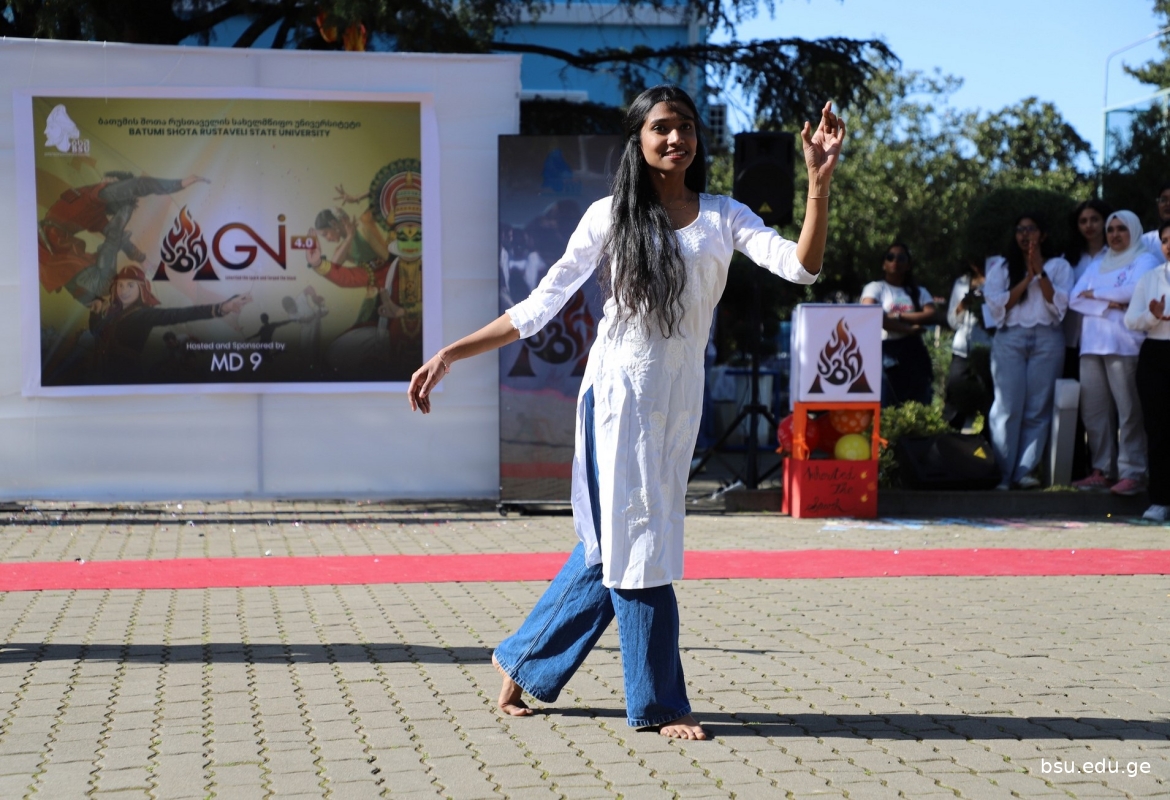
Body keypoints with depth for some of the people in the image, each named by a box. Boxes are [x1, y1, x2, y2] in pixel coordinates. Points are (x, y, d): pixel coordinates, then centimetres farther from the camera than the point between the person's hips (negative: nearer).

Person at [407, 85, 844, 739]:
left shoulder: (723, 217, 8)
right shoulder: (611, 216, 1)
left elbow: (801, 266, -7)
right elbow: (539, 307, 1)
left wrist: (820, 179, -17)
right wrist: (449, 355, -3)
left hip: (680, 400, 4)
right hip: (621, 390, -4)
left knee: (613, 544, 9)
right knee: (636, 539, -3)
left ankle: (521, 661, 26)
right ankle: (659, 703, 7)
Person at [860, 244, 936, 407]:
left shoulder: (919, 292, 17)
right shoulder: (875, 288, 7)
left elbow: (930, 315, -2)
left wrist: (897, 316, -10)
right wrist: (908, 329, -12)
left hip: (914, 353, 4)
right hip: (886, 354, -4)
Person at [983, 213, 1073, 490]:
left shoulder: (1058, 266, 13)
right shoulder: (1001, 267, 15)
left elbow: (1059, 305, -1)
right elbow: (995, 306, 1)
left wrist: (1040, 272, -8)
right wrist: (1026, 279, -4)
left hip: (1047, 340, 0)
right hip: (1009, 339, 0)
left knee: (1038, 409, -5)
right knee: (1008, 407, -9)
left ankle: (1025, 471, -3)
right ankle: (1001, 474, -9)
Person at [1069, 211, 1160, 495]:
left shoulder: (1145, 260, 8)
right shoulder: (1097, 265, 24)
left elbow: (1133, 291, -11)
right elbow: (1075, 298, 10)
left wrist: (1094, 294, 1)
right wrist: (1108, 304, -6)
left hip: (1124, 345, -6)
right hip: (1092, 344, 6)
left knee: (1129, 410, -10)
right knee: (1094, 410, 0)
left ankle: (1132, 473, -11)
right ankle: (1102, 470, 4)